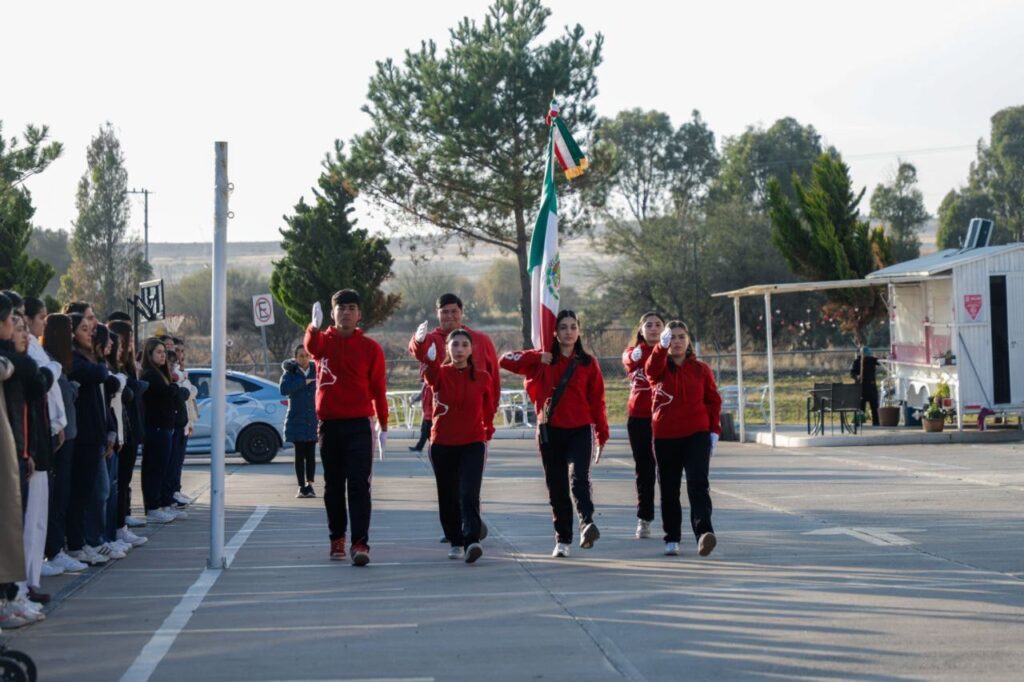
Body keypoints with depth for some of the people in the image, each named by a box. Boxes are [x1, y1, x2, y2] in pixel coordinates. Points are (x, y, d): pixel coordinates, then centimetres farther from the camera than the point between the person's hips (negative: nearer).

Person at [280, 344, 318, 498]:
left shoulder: (316, 371, 6)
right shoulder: (290, 373, -1)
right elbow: (284, 389, -19)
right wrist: (304, 382, -19)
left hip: (313, 420, 2)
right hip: (297, 420, -2)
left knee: (311, 454, 0)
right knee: (300, 454, 1)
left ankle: (310, 485, 7)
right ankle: (302, 487, 5)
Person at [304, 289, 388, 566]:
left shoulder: (370, 348, 2)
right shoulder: (324, 341, 5)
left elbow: (378, 388, 4)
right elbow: (311, 346, -21)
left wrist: (383, 426, 2)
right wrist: (315, 326, -42)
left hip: (359, 425, -2)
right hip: (329, 424, 2)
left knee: (359, 485, -9)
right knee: (333, 486, 11)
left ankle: (360, 543, -12)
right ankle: (337, 538, 24)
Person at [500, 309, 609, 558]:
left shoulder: (588, 363, 4)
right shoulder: (543, 361, 6)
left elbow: (597, 400, 5)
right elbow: (506, 361, 0)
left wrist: (602, 435, 3)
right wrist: (537, 357, -11)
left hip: (580, 430, -2)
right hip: (550, 431, 2)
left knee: (579, 478, -25)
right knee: (556, 488, 7)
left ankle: (587, 523, -39)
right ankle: (562, 540, 17)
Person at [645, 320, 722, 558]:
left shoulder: (700, 369, 6)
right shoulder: (659, 369, 4)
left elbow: (713, 400, 10)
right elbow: (652, 368, -21)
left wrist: (715, 430, -1)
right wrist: (662, 345, -40)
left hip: (697, 435, -1)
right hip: (665, 437, 1)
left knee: (698, 485, -15)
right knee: (668, 490, 7)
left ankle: (704, 533, -25)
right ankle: (672, 539, 18)